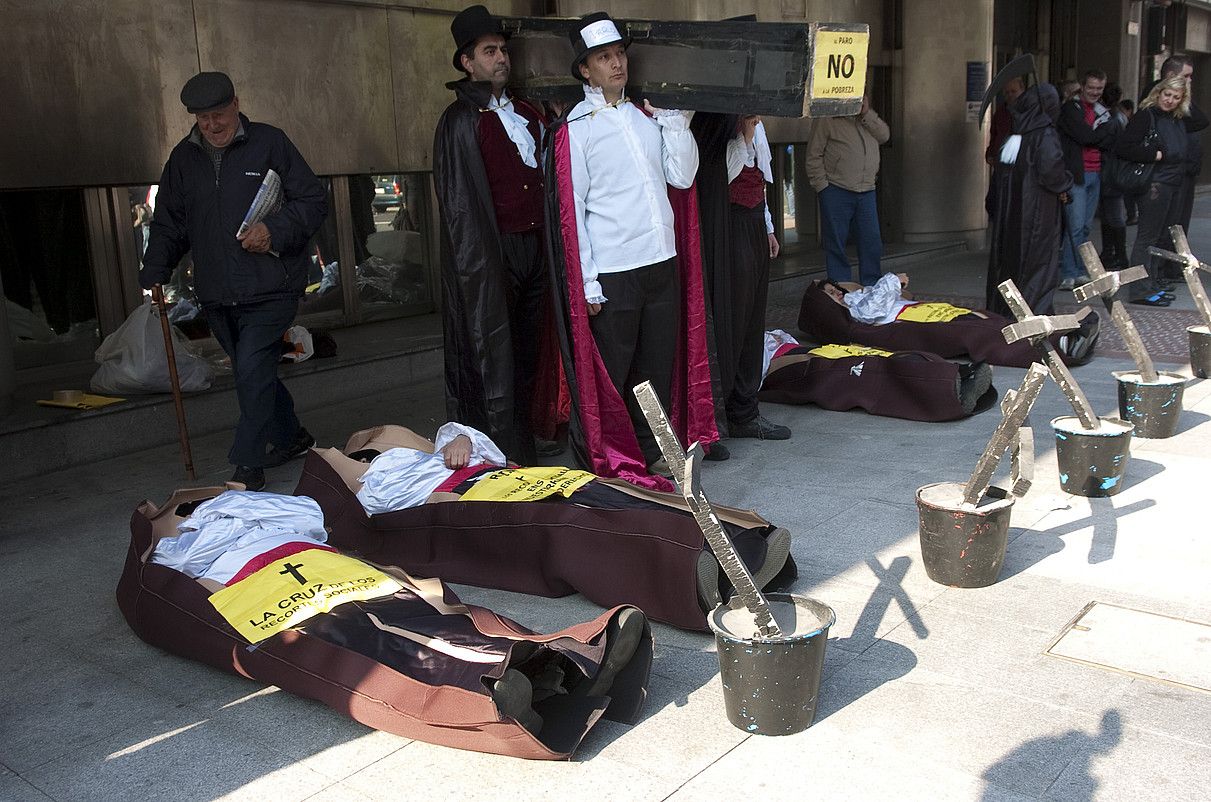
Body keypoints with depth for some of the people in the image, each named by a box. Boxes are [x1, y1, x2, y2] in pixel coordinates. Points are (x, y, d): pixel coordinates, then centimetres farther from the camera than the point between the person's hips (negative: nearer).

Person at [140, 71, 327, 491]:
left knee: (252, 369, -14)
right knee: (253, 371, 14)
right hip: (217, 297, 5)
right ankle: (290, 437, 34)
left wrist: (274, 230, -17)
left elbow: (314, 200, -1)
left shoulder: (270, 143, -1)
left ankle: (248, 465, -5)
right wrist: (153, 274, 2)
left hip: (270, 287, -5)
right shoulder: (183, 158, 12)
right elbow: (168, 225, 17)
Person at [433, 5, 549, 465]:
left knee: (527, 348, 13)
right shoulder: (460, 120, -6)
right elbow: (459, 200, -12)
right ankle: (504, 457, 5)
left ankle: (524, 440, 25)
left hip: (532, 248, 7)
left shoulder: (527, 114, 15)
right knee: (494, 353, -2)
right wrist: (481, 262, -16)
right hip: (491, 252, -7)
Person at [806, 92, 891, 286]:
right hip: (836, 193, -5)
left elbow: (884, 135, 4)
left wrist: (866, 114, -5)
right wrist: (822, 186, -10)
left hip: (866, 192, 5)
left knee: (872, 243, 5)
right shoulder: (826, 119, -2)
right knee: (836, 245, 0)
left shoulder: (868, 118, 17)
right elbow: (813, 156, -4)